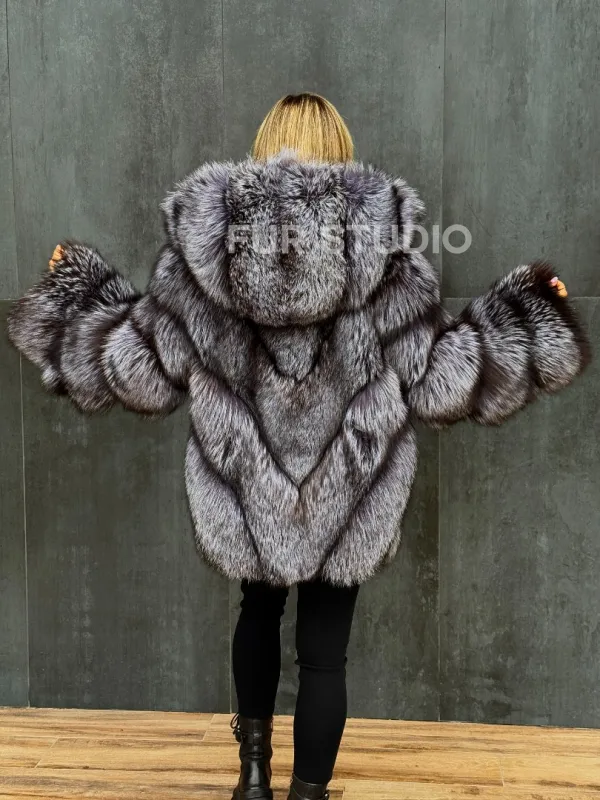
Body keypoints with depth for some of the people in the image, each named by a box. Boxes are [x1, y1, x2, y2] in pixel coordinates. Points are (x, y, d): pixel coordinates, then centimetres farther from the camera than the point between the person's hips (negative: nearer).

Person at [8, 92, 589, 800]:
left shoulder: (203, 237, -8)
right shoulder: (381, 244, -11)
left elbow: (144, 371, -2)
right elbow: (437, 382, -8)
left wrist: (75, 290, 14)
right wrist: (526, 312, 5)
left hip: (243, 490, 2)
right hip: (348, 496, -2)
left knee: (258, 610, 27)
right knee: (324, 650, 14)